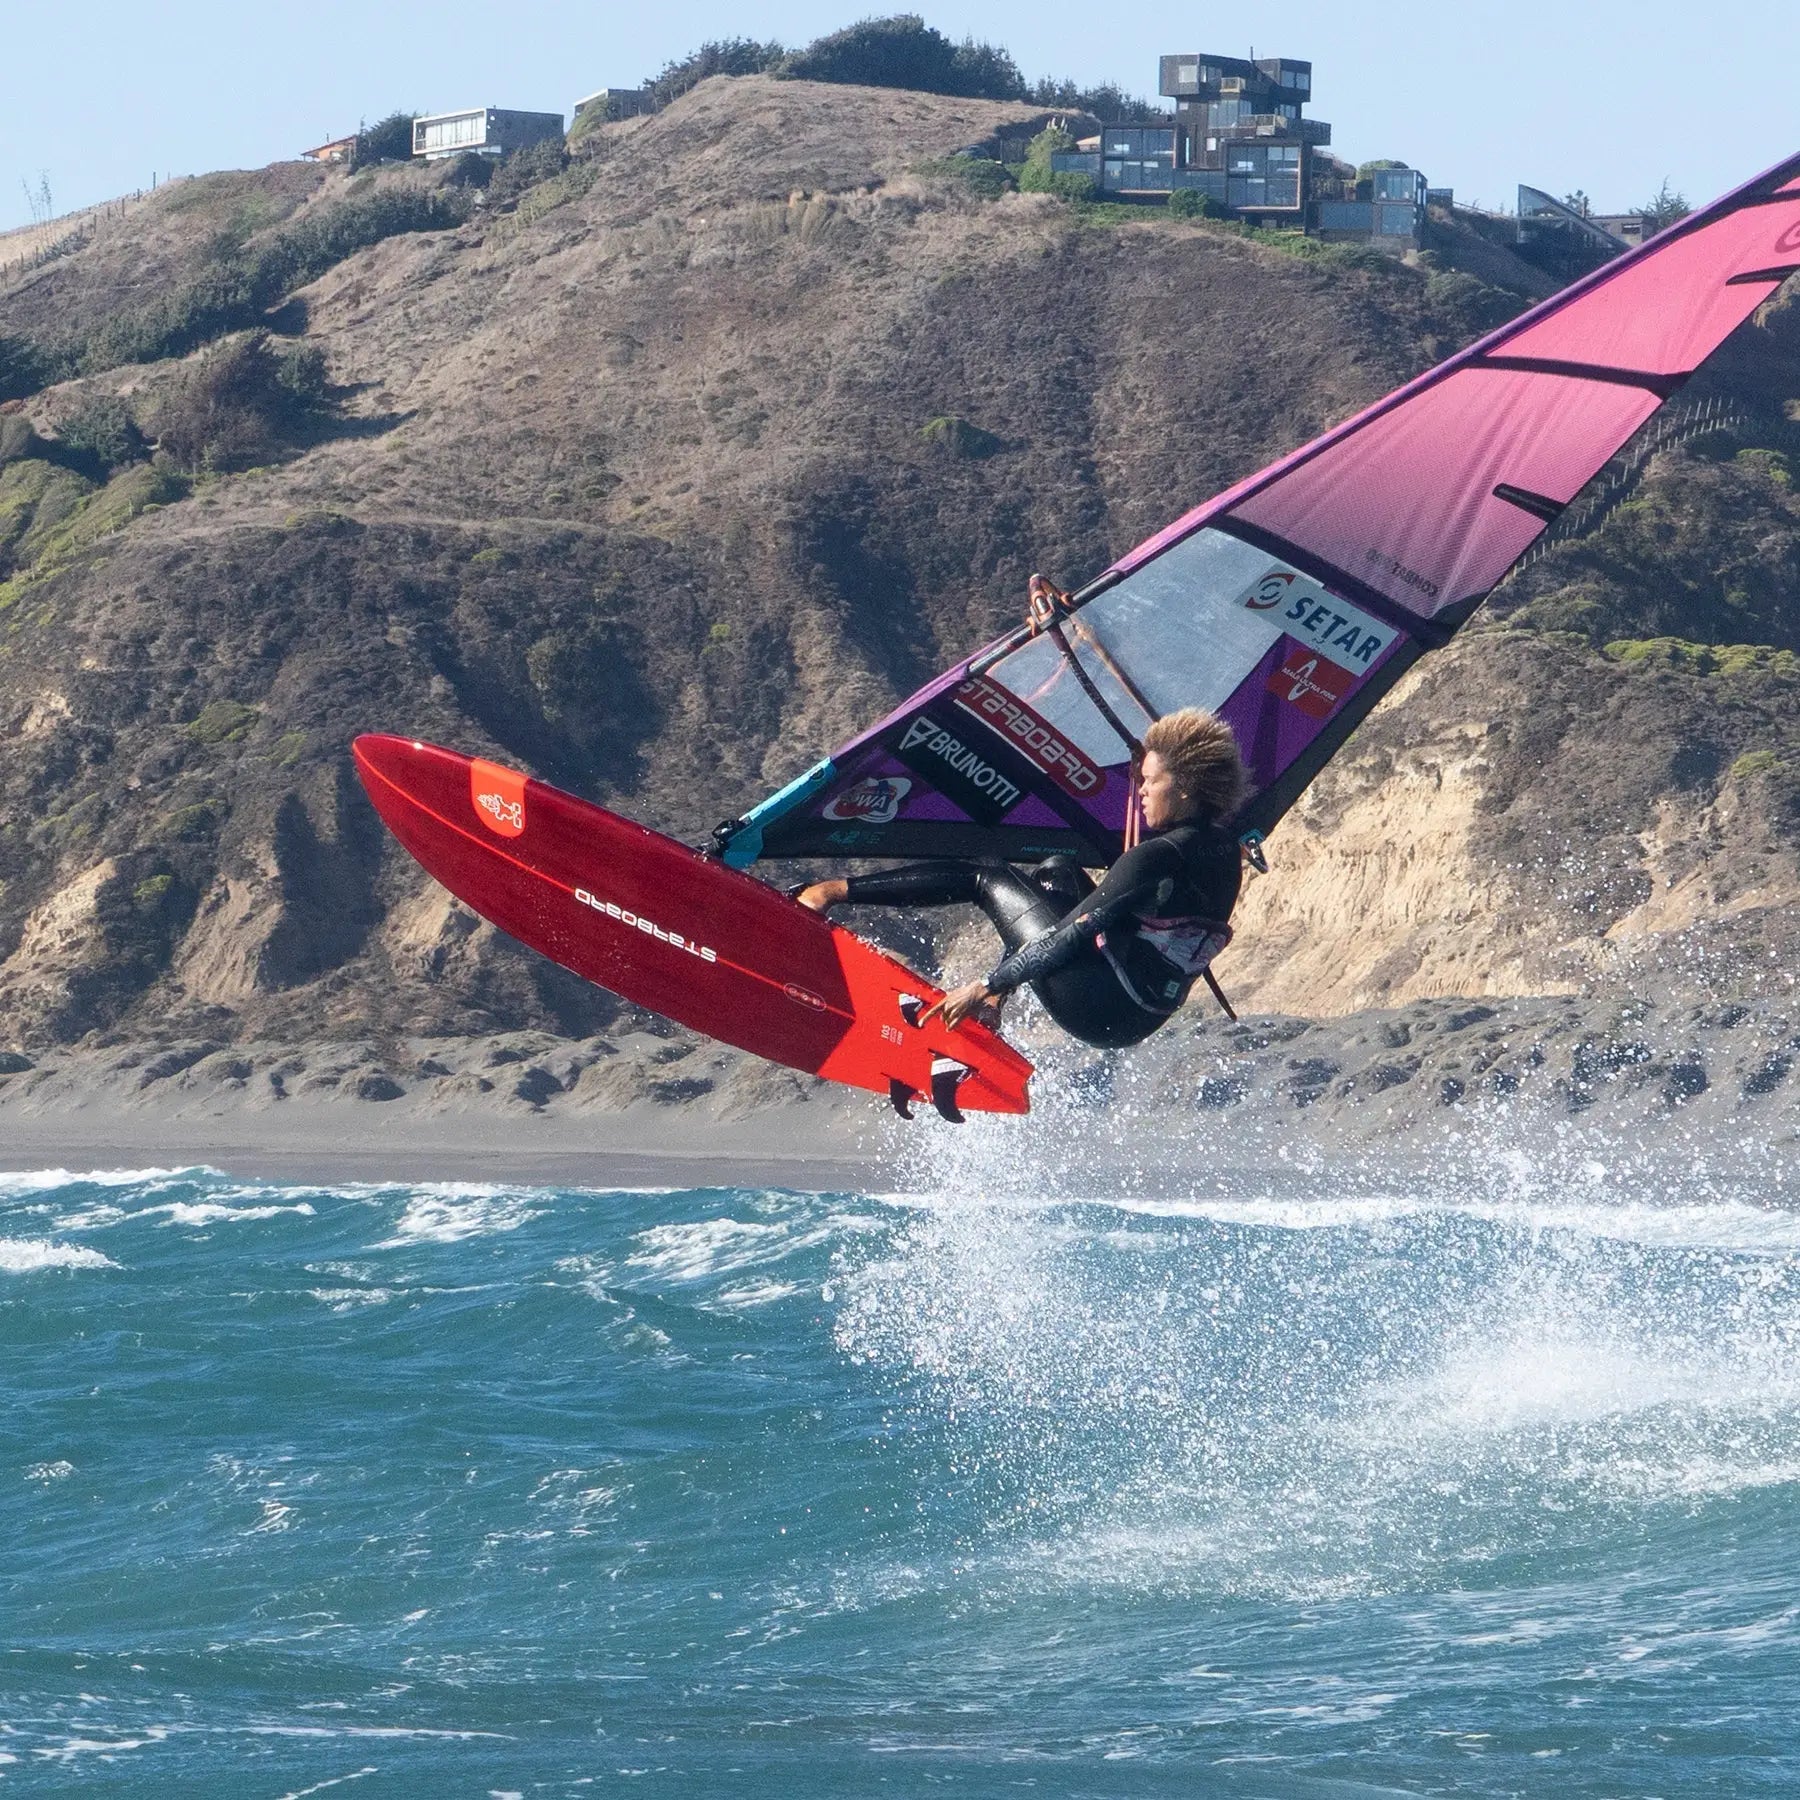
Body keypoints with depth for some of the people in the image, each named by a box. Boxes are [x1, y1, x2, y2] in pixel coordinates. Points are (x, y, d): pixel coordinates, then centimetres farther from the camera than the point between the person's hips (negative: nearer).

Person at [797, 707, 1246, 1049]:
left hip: (1093, 1008, -8)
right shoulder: (1223, 852, 5)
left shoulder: (1160, 857, -21)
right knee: (1058, 872, 25)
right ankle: (991, 1013, 19)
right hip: (1136, 1022, 8)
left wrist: (984, 987, -17)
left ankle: (834, 892, 13)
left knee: (987, 878, 6)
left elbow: (1075, 938, -21)